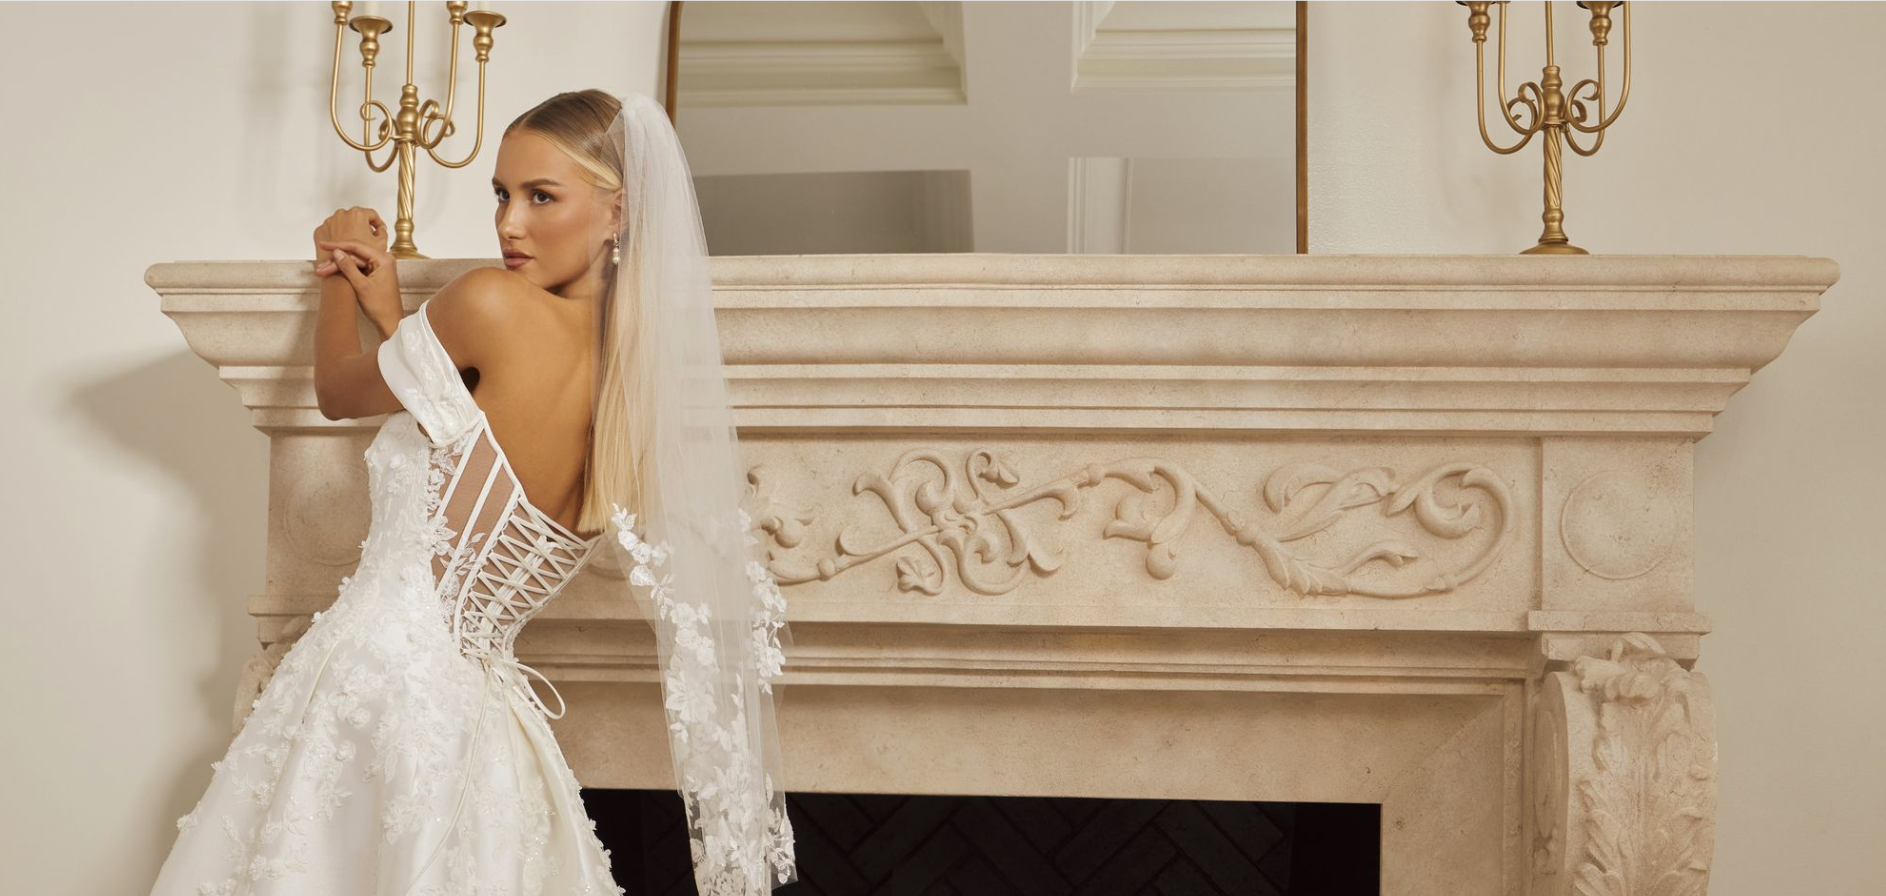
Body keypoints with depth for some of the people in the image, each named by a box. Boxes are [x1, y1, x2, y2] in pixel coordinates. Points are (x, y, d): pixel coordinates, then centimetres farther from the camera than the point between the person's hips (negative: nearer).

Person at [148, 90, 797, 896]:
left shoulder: (494, 303, -16)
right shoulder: (642, 387, 4)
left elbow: (338, 392, 4)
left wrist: (338, 281, 22)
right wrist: (388, 312, 19)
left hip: (368, 689, -7)